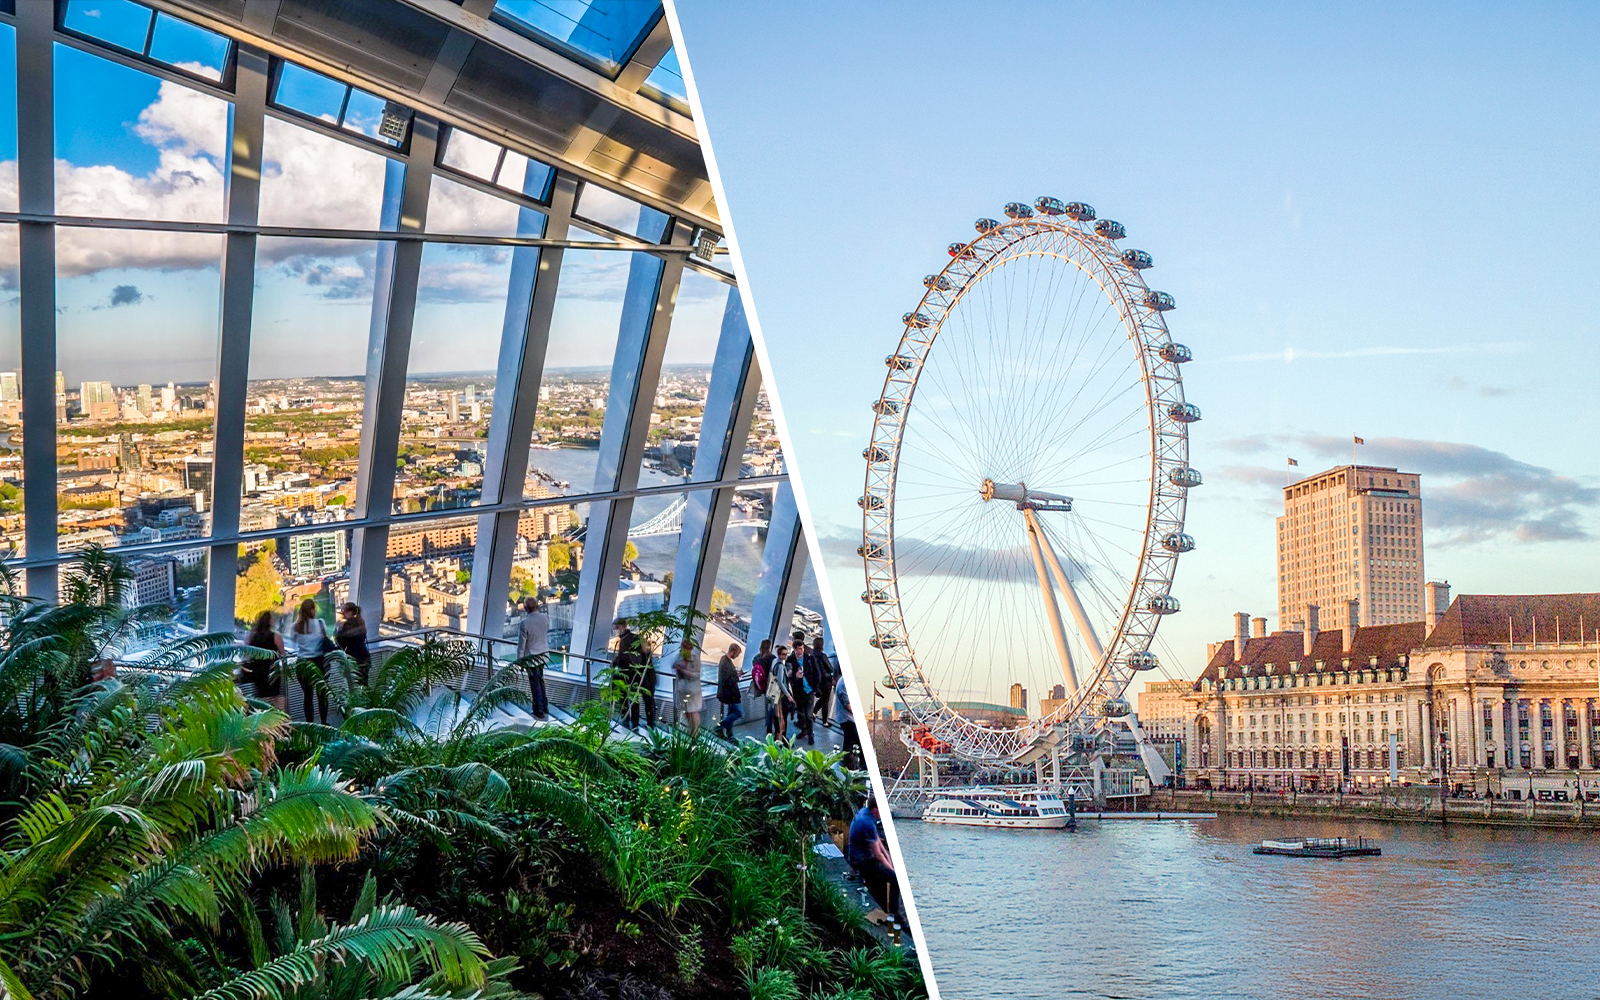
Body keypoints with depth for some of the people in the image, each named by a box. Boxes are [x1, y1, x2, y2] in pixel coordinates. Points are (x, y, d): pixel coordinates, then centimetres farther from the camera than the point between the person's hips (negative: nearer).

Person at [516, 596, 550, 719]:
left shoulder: (524, 623, -24)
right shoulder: (545, 617, -8)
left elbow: (521, 644, -17)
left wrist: (519, 661, -5)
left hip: (532, 658, -6)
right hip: (544, 655, 6)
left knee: (535, 684, 7)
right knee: (540, 681, 24)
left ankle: (539, 711, 17)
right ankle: (545, 707, 33)